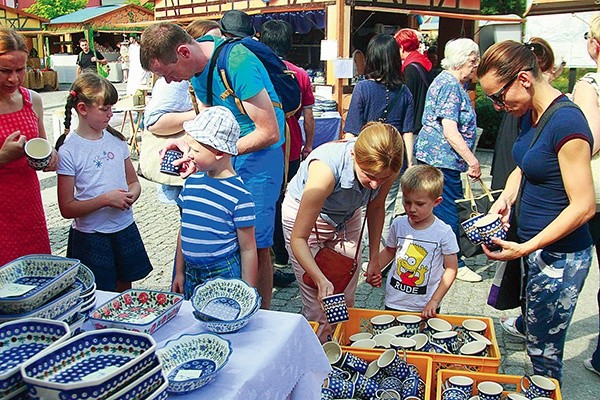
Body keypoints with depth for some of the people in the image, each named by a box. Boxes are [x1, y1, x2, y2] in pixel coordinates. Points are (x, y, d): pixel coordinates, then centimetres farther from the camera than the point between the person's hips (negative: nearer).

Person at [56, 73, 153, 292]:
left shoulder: (116, 140, 4)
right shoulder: (69, 150, -12)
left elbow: (134, 182, 13)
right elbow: (67, 208, -12)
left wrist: (131, 195, -9)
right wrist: (106, 199, -22)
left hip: (125, 228, 5)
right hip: (91, 237, -4)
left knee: (125, 293, 15)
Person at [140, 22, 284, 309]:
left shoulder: (237, 62, -25)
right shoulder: (198, 65, 1)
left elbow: (270, 132, -24)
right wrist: (189, 144, -9)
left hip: (258, 156, -8)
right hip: (227, 154, 8)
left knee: (256, 245, -3)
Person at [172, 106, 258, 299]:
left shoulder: (239, 194, -16)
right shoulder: (192, 181, 3)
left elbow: (248, 249, -11)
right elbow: (184, 230, 12)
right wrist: (179, 272, 15)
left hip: (224, 276, -6)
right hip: (191, 274, 6)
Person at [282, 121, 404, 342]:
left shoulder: (386, 167, -26)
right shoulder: (326, 168, -41)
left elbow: (376, 207, -2)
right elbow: (298, 239, -33)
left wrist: (374, 259, 1)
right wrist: (321, 280, -46)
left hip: (347, 215, 5)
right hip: (303, 213, -4)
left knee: (346, 302, 10)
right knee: (319, 310, -7)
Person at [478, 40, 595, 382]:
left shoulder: (566, 123, -23)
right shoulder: (531, 114, 4)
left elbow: (583, 206, -23)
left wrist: (525, 248, -23)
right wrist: (506, 199, 0)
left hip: (559, 256, -8)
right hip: (536, 244, 9)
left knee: (544, 350, 4)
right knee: (533, 330, 20)